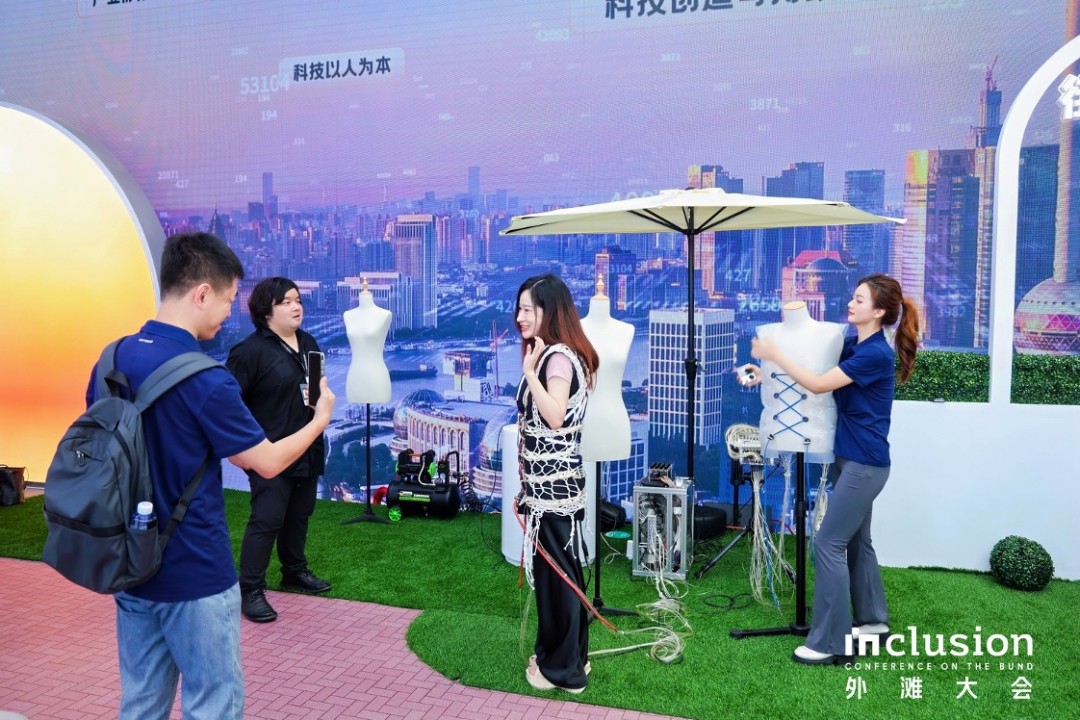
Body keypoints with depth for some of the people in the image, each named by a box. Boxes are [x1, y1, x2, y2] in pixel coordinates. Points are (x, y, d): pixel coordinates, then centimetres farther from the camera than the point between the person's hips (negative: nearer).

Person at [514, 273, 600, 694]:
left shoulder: (558, 356, -16)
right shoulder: (551, 354, 13)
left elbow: (555, 417, -28)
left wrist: (529, 372, -24)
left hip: (554, 482, -10)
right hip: (549, 480, 10)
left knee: (555, 570, 0)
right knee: (560, 568, 16)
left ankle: (562, 668, 13)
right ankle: (570, 656, 28)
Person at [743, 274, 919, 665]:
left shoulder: (876, 354, -21)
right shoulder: (853, 343, 7)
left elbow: (818, 384, -22)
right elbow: (821, 370, 15)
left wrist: (774, 354, -15)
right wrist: (767, 373, 2)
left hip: (865, 463, -9)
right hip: (853, 458, 10)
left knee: (829, 544, -7)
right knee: (856, 541, 19)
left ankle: (830, 643, 0)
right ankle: (873, 619, 34)